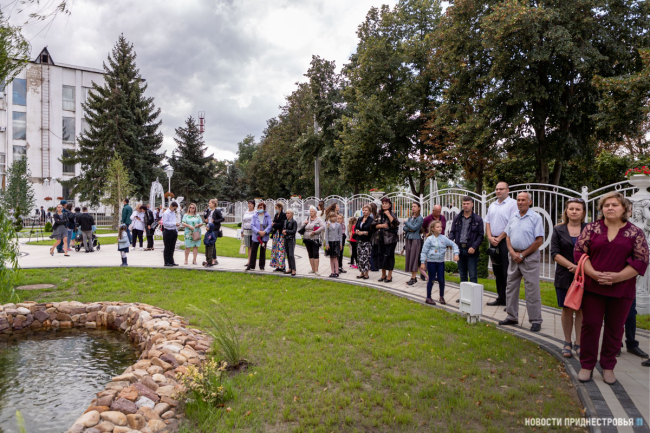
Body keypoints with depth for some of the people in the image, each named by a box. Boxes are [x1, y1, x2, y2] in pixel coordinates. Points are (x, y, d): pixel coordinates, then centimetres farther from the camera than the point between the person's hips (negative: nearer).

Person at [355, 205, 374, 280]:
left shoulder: (371, 220, -7)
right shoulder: (360, 219, 14)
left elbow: (372, 231, -14)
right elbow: (355, 228, 17)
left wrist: (363, 232, -19)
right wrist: (357, 231, -5)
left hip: (367, 242, -6)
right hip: (360, 241, 7)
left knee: (366, 258, -7)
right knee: (360, 257, 8)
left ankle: (366, 274, 2)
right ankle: (362, 273, 17)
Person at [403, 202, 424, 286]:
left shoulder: (420, 218, -6)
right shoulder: (410, 217, 15)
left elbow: (414, 228, -17)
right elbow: (404, 228, 10)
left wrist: (406, 222, -5)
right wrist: (409, 229, -11)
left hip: (416, 240, -7)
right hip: (408, 239, 7)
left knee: (414, 259, -7)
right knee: (409, 258, 7)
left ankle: (413, 278, -4)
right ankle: (414, 277, 14)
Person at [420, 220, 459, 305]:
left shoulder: (444, 238, 0)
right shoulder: (429, 239, -8)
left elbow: (454, 245, 9)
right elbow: (424, 251, -6)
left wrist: (456, 254, -3)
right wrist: (423, 262, -7)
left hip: (441, 262, 3)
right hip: (431, 262, -3)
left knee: (441, 280, 3)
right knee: (431, 280, 4)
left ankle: (441, 297, 21)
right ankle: (428, 298, 16)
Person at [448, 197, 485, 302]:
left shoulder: (478, 219, -1)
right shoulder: (457, 218, 9)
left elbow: (481, 235, -3)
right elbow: (452, 232, 10)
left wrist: (474, 247, -15)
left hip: (471, 251, -4)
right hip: (460, 249, 4)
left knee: (473, 276, -2)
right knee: (462, 275, 13)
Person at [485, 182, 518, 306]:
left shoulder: (513, 204, -7)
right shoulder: (492, 205, 16)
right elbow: (488, 222, 14)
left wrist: (499, 238, -13)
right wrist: (490, 237, -1)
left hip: (505, 241, -7)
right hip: (494, 242, 7)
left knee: (507, 273, -6)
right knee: (497, 272, 13)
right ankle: (500, 298, 22)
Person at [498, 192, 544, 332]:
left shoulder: (536, 218, -7)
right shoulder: (513, 218, 11)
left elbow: (539, 241, -11)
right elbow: (508, 237, 13)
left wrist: (522, 255, -11)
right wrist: (513, 253, -3)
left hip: (530, 257, -6)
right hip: (514, 256, 6)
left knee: (532, 289, -3)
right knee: (511, 287, 10)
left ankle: (535, 321, 7)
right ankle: (512, 317, 21)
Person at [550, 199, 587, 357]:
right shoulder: (559, 230, 3)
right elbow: (554, 253, -5)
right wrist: (572, 266, -16)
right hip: (564, 277, 0)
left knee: (581, 309, 4)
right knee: (567, 309, 7)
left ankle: (578, 343, 17)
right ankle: (567, 343, 19)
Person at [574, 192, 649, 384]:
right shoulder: (591, 228, 3)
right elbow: (579, 251, -1)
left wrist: (617, 277, -14)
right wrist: (593, 273, -14)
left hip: (621, 290, 0)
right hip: (593, 288, 0)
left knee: (615, 329, 10)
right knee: (590, 325, 4)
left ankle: (608, 366, 25)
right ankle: (587, 365, 17)